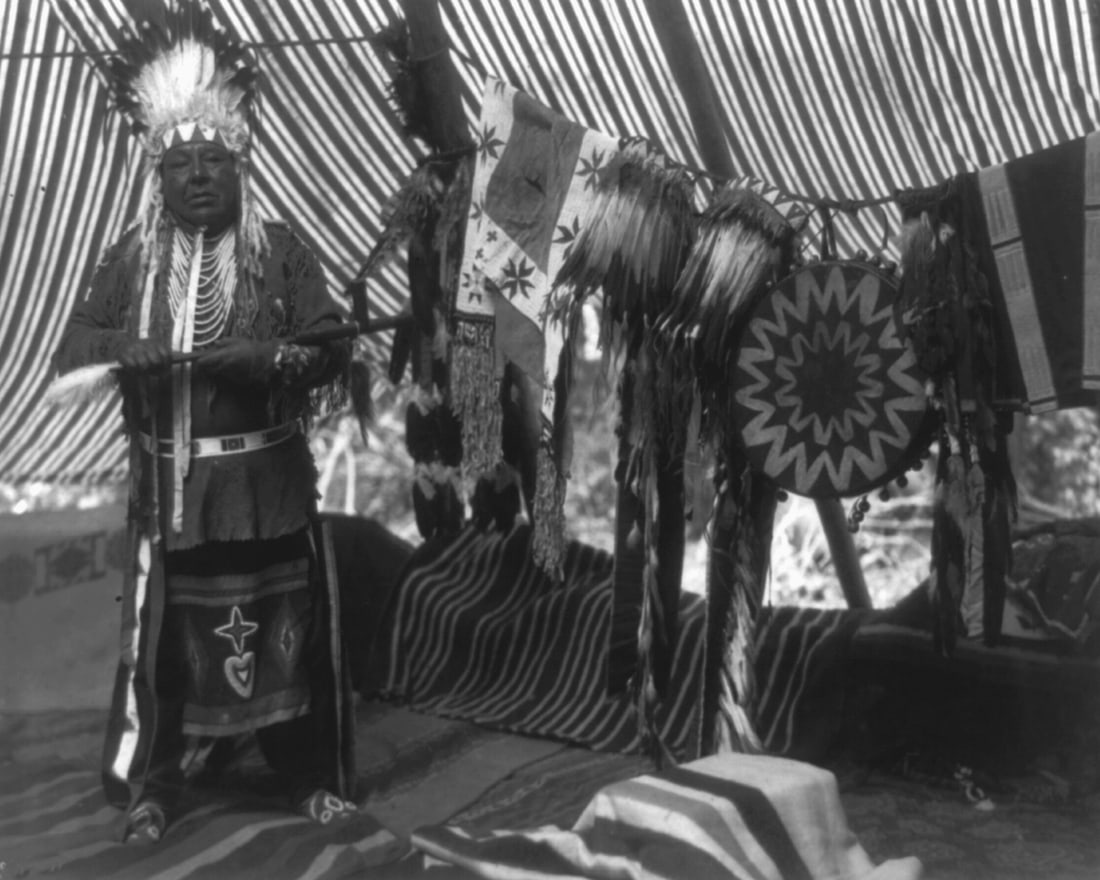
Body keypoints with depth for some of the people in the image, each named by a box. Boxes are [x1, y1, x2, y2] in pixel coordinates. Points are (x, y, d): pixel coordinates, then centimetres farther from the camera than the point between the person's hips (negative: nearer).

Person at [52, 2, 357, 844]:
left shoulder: (281, 251, -1)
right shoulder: (132, 256, 5)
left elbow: (332, 348, -9)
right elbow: (75, 351, -2)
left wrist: (257, 354, -27)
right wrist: (150, 350, -21)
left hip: (269, 482, -1)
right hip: (170, 485, 2)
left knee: (286, 628, 5)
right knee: (163, 632, 6)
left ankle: (316, 778, 21)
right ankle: (149, 786, 23)